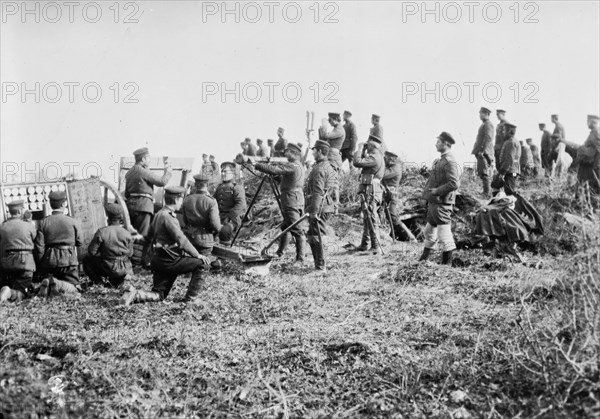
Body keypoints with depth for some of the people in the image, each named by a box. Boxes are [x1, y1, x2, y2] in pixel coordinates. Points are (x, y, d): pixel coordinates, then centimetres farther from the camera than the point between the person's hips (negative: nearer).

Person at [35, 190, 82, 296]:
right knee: (74, 287, 7)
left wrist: (41, 267, 5)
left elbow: (39, 247, -3)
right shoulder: (73, 222, -4)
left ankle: (47, 285, -15)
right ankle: (59, 286, -25)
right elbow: (79, 243, 6)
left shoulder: (43, 223, 0)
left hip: (49, 260, 2)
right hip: (69, 260, -2)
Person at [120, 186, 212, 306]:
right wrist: (197, 255, -13)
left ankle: (134, 294, -6)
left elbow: (150, 236, 25)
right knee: (201, 264, -5)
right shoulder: (168, 217, -17)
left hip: (159, 260, 10)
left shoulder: (159, 214, 13)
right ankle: (191, 298, -3)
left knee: (158, 295, 13)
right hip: (169, 261, -10)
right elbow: (181, 240, -21)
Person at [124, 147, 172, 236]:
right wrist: (168, 170, 5)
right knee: (142, 235, -9)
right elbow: (162, 181, -9)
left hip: (131, 205, 9)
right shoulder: (144, 171, -11)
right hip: (143, 205, -9)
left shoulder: (129, 172, 17)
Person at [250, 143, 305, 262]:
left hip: (291, 201, -10)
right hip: (297, 200, 10)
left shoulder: (292, 166, -16)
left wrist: (256, 165, -17)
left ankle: (300, 258, -9)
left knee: (297, 230, -9)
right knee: (285, 227, 19)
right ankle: (280, 252, 30)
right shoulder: (299, 166, 15)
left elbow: (274, 170, -22)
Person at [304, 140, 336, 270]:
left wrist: (313, 211, -24)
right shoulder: (328, 166, 16)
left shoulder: (319, 169, -16)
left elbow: (318, 192, -22)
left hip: (319, 207, -10)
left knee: (315, 236, -6)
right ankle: (320, 265, 19)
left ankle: (320, 266, -4)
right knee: (313, 236, 15)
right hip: (325, 206, 10)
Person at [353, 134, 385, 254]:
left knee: (370, 219, -10)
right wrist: (363, 151, 15)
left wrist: (360, 149, -10)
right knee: (366, 219, 17)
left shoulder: (374, 157, -16)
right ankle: (364, 244, 26)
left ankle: (376, 247, -9)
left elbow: (357, 162, -24)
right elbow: (363, 163, 21)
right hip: (371, 192, 11)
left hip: (370, 192, -11)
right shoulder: (378, 156, 17)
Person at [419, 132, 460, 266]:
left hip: (442, 203, -10)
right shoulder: (440, 160, 14)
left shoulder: (450, 162, -16)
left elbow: (454, 184, -26)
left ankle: (447, 263, 3)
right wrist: (427, 191, 12)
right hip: (433, 202, 10)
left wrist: (437, 191, -19)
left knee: (444, 235, -4)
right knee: (429, 231, 21)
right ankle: (424, 258, 36)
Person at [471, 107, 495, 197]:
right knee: (481, 173, 12)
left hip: (484, 153, -10)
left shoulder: (488, 124, -11)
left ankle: (487, 193, -10)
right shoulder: (484, 124, 20)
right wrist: (476, 150, 20)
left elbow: (488, 139, -20)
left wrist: (482, 150, -23)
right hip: (481, 153, 10)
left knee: (484, 173, -10)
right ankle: (485, 191, 17)